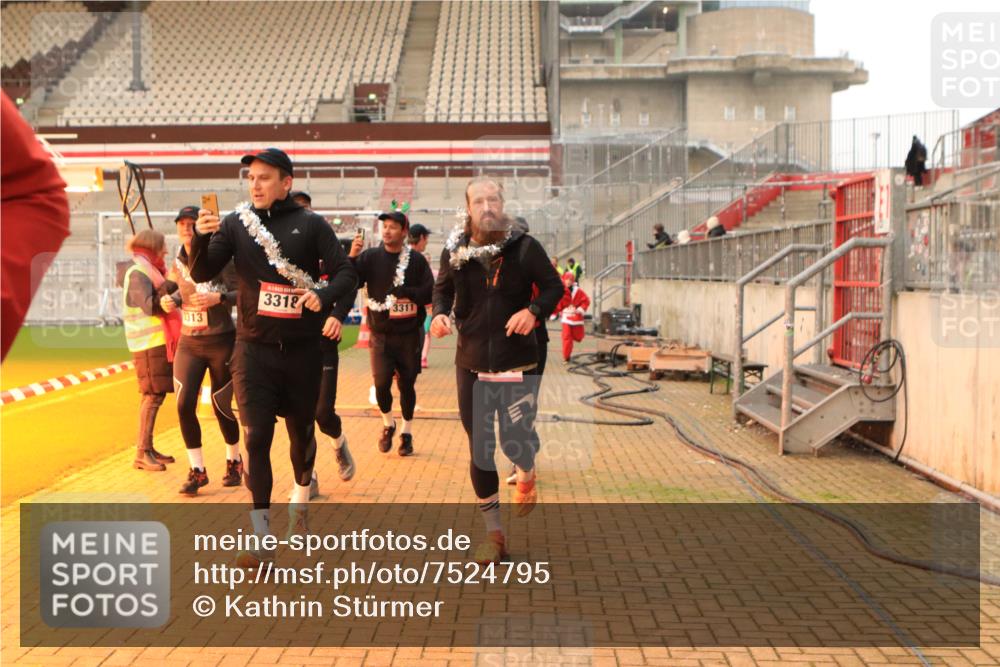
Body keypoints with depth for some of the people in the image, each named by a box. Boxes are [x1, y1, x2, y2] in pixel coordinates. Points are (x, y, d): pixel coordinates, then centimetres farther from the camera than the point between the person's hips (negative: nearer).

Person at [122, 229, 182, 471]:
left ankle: (147, 449, 17)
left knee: (156, 395, 11)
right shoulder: (137, 273, -10)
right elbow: (149, 306, -21)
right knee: (153, 395, -10)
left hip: (159, 340, 9)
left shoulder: (149, 271, 19)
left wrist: (172, 283, 7)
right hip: (149, 342, -9)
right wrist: (171, 284, -21)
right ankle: (142, 454, -8)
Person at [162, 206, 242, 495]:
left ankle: (234, 461, 30)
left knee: (221, 407, 4)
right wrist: (170, 300, -2)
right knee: (184, 406, -4)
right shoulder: (180, 261, 6)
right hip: (189, 343, 5)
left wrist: (218, 298, -30)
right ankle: (197, 471, 9)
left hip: (221, 342, -5)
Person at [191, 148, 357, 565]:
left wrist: (324, 296, -28)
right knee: (256, 438, -6)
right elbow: (202, 273, -8)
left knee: (301, 432, 14)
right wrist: (201, 238, -28)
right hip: (254, 350, 0)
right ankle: (261, 540, 0)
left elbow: (346, 272, -7)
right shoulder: (236, 223, 1)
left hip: (302, 350, 0)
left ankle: (300, 502, 43)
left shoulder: (311, 225, -2)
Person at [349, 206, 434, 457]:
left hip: (409, 335, 0)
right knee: (381, 383, -7)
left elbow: (429, 293, -4)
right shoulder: (371, 257, 0)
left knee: (407, 385, 8)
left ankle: (406, 433, 26)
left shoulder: (417, 260, -2)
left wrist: (405, 292, -19)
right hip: (380, 335, 0)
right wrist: (352, 257, -25)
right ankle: (388, 425, 21)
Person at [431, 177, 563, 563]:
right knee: (479, 450, 5)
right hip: (471, 364, 2)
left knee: (515, 440, -5)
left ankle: (526, 475, 36)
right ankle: (494, 534, 19)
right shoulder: (454, 251, 0)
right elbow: (443, 289, 14)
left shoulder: (524, 247, -5)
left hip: (517, 363, -2)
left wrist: (534, 311, -18)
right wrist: (439, 313, -7)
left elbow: (553, 286, 1)